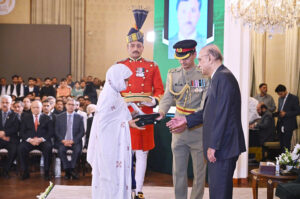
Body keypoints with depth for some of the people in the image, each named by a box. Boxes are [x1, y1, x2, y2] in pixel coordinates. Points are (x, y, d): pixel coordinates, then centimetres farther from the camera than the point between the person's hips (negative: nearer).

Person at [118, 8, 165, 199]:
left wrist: (153, 101, -14)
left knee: (142, 154, 5)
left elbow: (159, 90, 6)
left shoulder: (152, 67, 6)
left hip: (145, 115, 0)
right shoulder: (119, 66, 6)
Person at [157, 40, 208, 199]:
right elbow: (167, 97, -3)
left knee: (199, 171, 6)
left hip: (199, 129, -3)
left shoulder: (204, 75, -7)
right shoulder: (173, 74, 5)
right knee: (178, 171, 9)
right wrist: (161, 112, -26)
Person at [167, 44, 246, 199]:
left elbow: (221, 114, -21)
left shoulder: (223, 77, -16)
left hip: (223, 146, -11)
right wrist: (187, 120, 20)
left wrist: (213, 146, -21)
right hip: (219, 146, 11)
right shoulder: (218, 77, 17)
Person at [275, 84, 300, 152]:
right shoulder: (280, 98, 15)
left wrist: (285, 114, -17)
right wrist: (277, 113, 2)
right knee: (282, 144, 7)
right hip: (280, 125, 7)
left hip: (288, 126, -6)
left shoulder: (294, 98, -7)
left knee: (286, 144, -10)